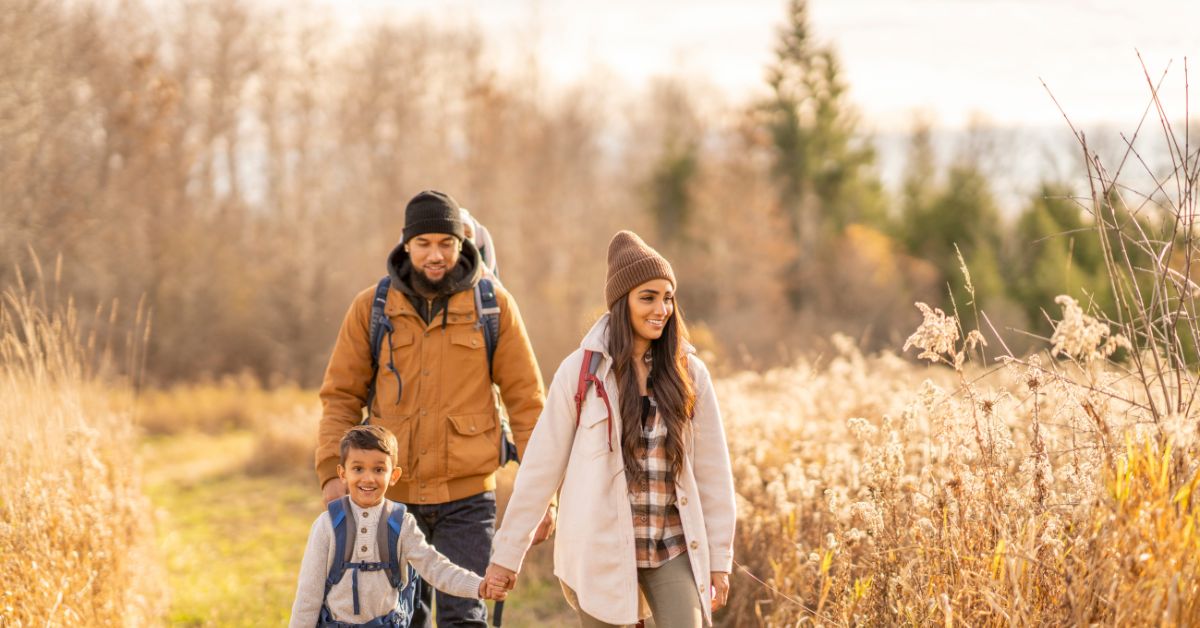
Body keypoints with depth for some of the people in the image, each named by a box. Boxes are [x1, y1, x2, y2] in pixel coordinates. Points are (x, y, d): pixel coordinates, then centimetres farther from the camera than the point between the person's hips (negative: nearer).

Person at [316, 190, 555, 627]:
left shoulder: (493, 305, -1)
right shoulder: (371, 308, 2)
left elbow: (526, 399, 1)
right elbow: (341, 397, 5)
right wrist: (332, 473, -8)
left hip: (467, 497, -2)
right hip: (394, 495, 2)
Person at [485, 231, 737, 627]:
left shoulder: (689, 374, 3)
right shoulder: (581, 373, -4)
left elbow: (712, 471, 6)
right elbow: (541, 466, -1)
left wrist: (720, 559, 4)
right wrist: (507, 553, -1)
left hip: (673, 549, 2)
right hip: (602, 550, -1)